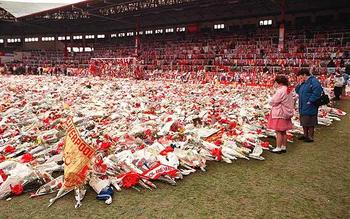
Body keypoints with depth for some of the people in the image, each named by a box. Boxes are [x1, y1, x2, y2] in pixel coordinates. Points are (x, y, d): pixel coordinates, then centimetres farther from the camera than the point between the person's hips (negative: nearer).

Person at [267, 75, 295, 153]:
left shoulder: (280, 91, -21)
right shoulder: (289, 91, 8)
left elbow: (273, 102, -18)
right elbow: (292, 102, 18)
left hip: (279, 114, -9)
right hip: (287, 114, 9)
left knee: (278, 132, -2)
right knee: (284, 132, 15)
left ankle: (278, 148, 4)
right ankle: (284, 147, 22)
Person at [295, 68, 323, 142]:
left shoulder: (313, 81, -16)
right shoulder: (304, 82, 13)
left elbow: (317, 92, -25)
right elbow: (297, 90, 17)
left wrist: (310, 101, -22)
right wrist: (300, 84, 1)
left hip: (310, 108, -9)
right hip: (303, 108, 9)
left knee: (310, 123, 1)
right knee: (304, 122, 18)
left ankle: (310, 137, 13)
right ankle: (305, 135, 32)